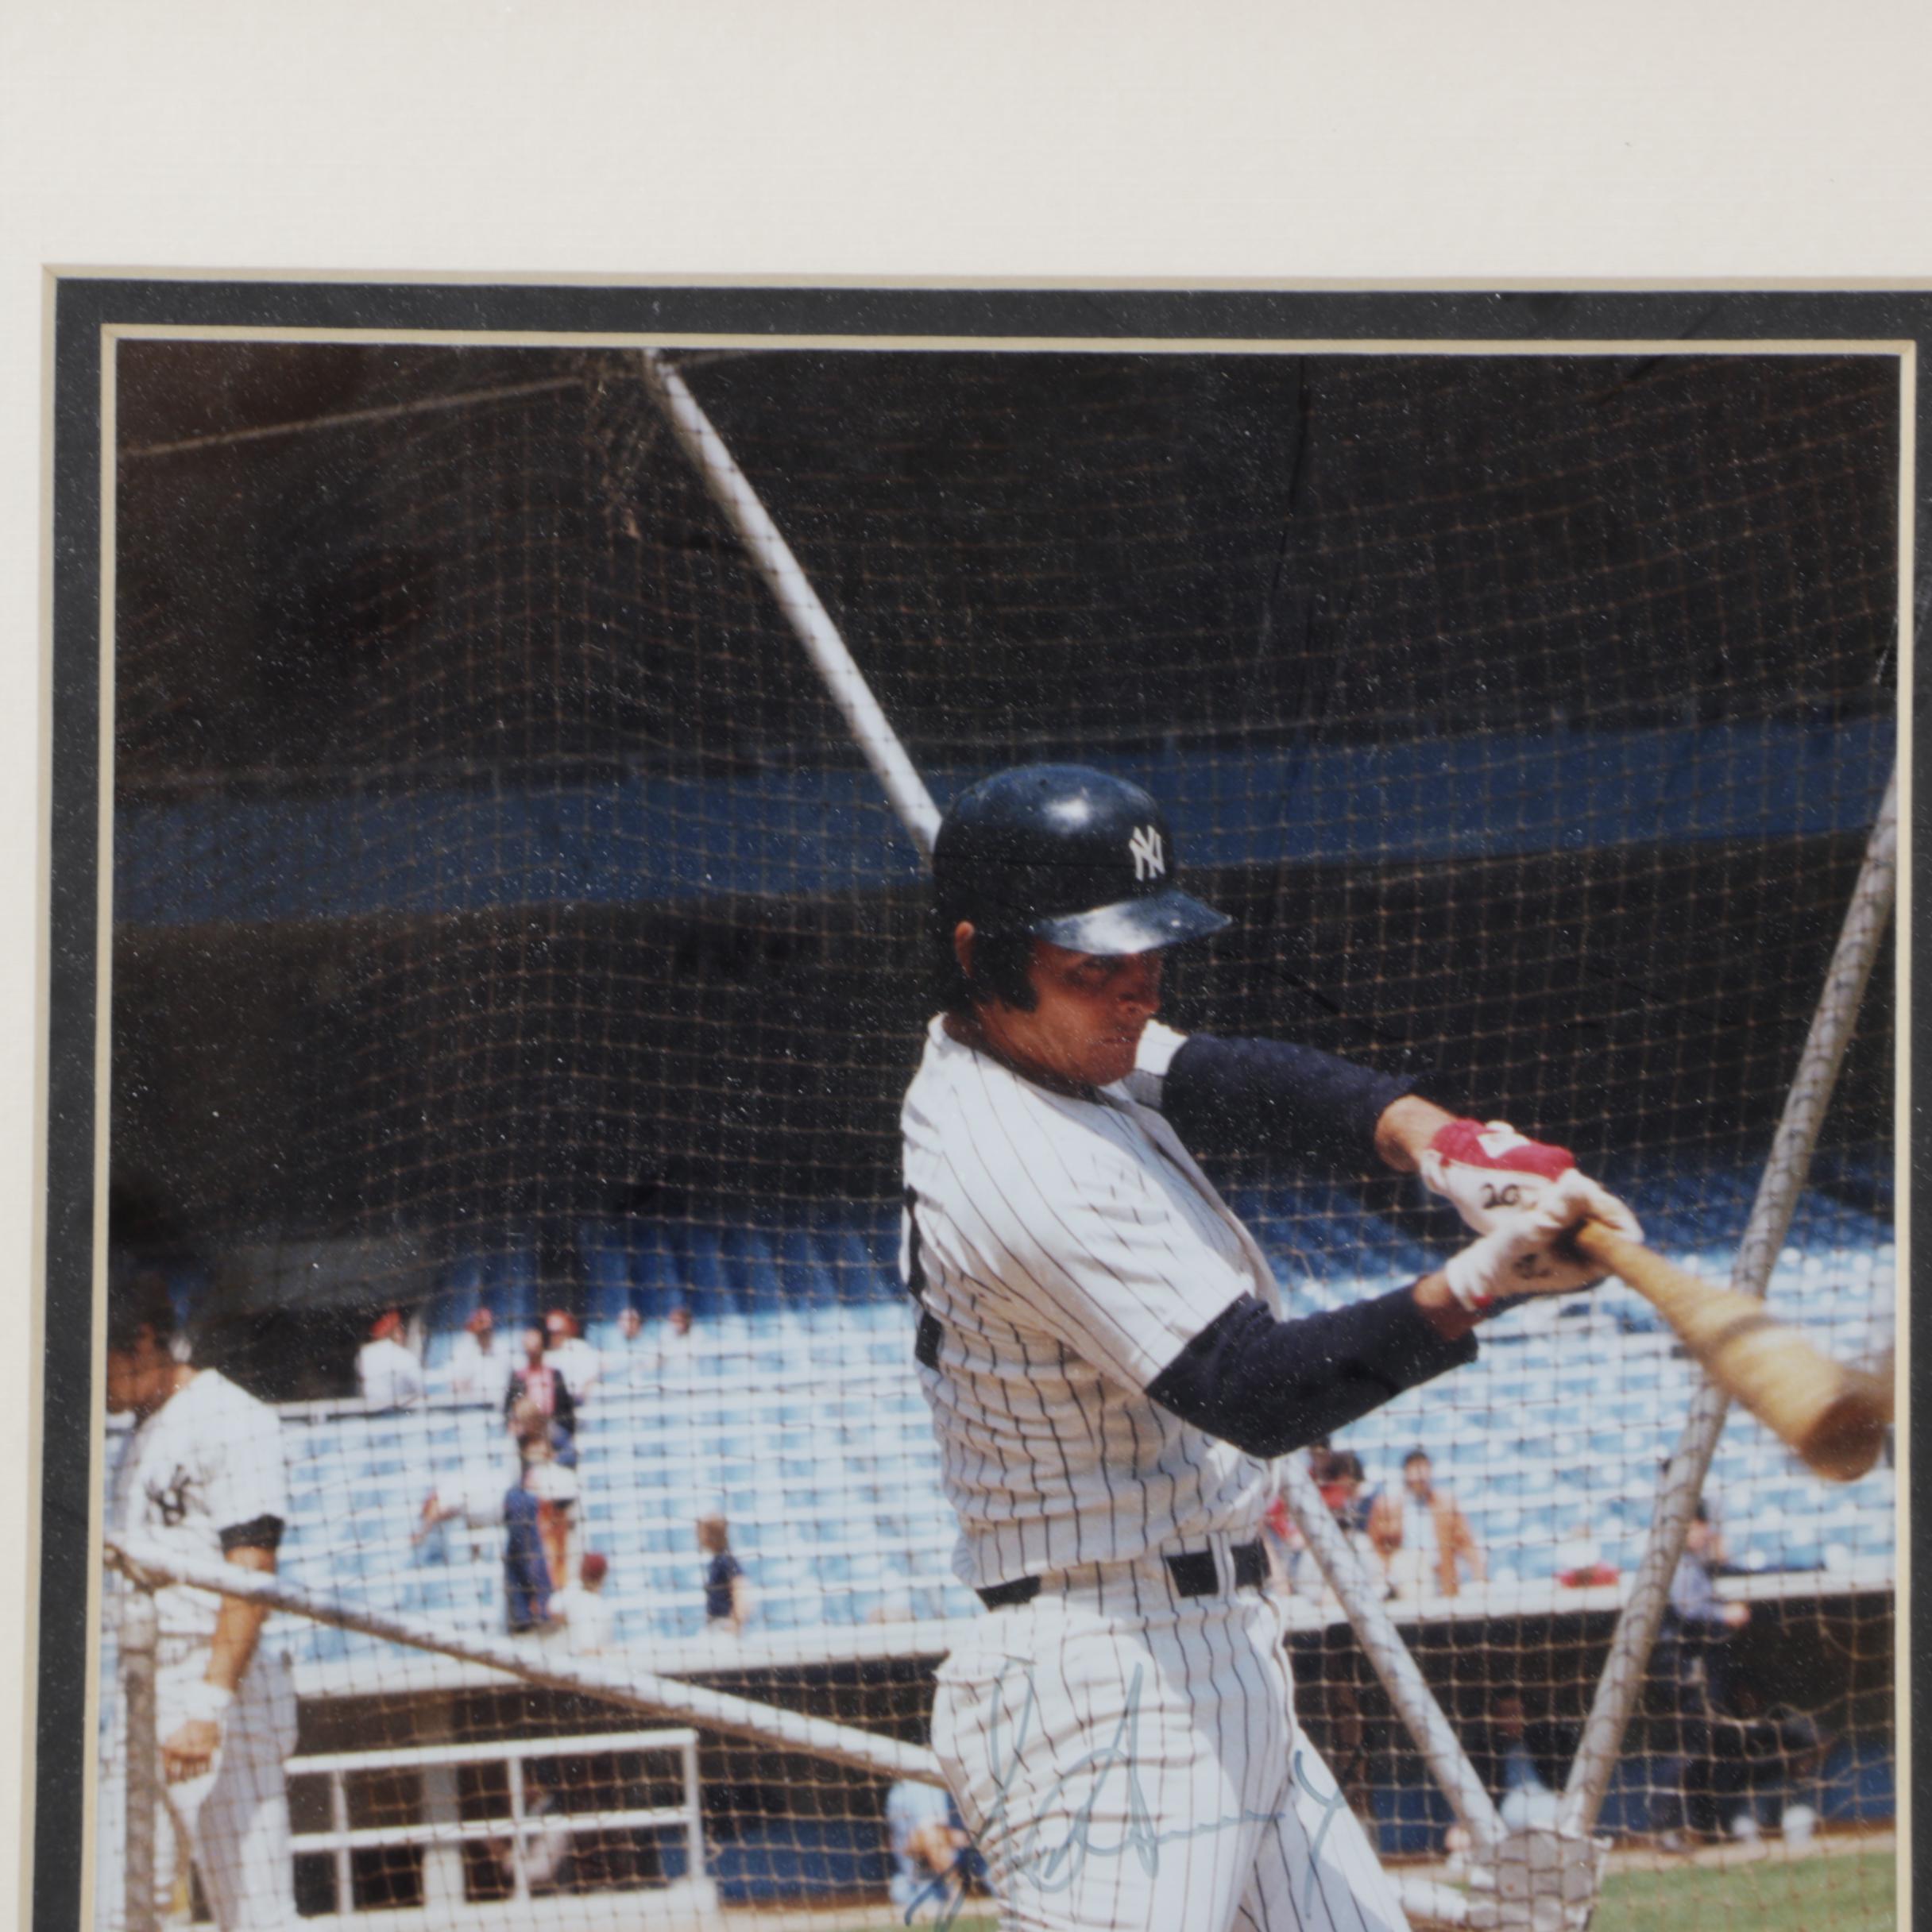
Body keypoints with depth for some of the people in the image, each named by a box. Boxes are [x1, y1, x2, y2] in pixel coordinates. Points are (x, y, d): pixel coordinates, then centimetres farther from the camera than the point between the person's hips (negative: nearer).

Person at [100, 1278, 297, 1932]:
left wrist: (210, 1706, -24)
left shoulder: (232, 1421, -8)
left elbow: (250, 1570, -16)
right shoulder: (142, 1431, 21)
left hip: (223, 1683, -9)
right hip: (147, 1693, 9)